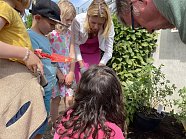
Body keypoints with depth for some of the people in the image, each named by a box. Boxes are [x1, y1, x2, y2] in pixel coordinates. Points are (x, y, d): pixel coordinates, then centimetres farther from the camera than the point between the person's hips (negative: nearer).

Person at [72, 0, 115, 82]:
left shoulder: (109, 25, -28)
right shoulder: (78, 20, -32)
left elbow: (109, 51, -23)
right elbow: (75, 44, -20)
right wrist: (81, 66, -23)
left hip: (94, 54, 1)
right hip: (79, 53, -1)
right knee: (79, 81, -4)